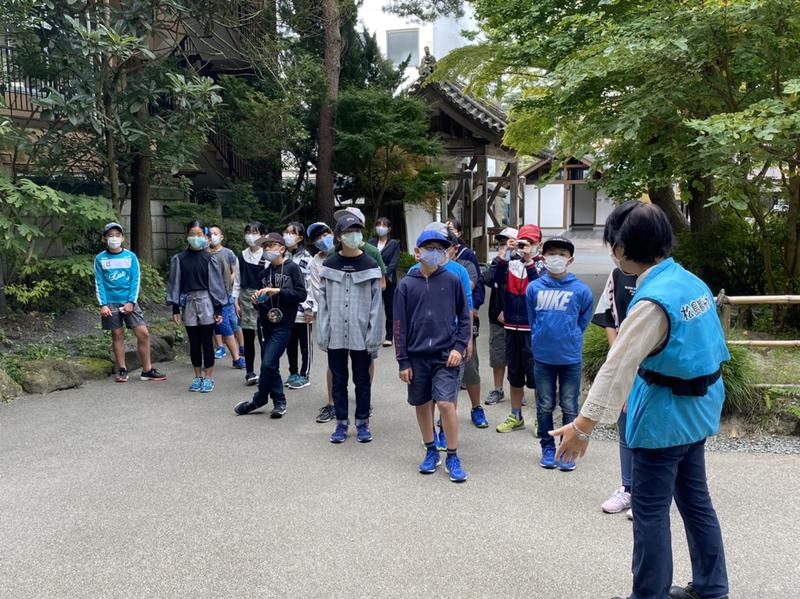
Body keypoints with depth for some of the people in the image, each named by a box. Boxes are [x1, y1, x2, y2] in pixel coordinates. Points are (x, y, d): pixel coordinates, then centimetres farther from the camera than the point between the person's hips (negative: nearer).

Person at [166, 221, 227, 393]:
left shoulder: (209, 259, 0)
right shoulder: (179, 259, 3)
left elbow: (216, 284, 0)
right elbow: (174, 283, 5)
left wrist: (218, 309, -3)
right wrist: (175, 308, 1)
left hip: (206, 302, -2)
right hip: (188, 303, 2)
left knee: (207, 341, 2)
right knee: (194, 343, 9)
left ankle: (208, 377, 11)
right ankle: (198, 377, 20)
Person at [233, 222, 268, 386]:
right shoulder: (241, 256, 9)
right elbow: (237, 280, 12)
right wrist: (236, 301, 6)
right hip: (245, 297, 4)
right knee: (247, 337, 7)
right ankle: (250, 372, 16)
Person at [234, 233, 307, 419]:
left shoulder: (292, 268, -4)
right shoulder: (264, 273, 12)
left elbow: (301, 295, -13)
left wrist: (278, 290, -19)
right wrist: (256, 299, 0)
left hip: (283, 325, -6)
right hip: (265, 324, 6)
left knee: (268, 364, -10)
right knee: (271, 366, 10)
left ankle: (259, 400, 9)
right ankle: (279, 402, 22)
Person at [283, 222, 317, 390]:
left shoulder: (306, 258, -11)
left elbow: (314, 285, -12)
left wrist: (310, 308, -14)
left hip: (302, 310, -6)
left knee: (305, 344, 7)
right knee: (290, 343, 15)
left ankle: (304, 375, 18)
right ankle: (293, 373, 29)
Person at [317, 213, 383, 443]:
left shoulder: (370, 266, -2)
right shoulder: (329, 266, 3)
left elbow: (376, 304, -3)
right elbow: (323, 302, 3)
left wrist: (374, 336, -8)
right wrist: (322, 334, -2)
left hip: (360, 335, -1)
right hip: (336, 335, 2)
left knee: (362, 380, 10)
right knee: (338, 380, 11)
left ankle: (362, 423, 23)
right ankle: (341, 423, 23)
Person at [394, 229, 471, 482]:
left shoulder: (452, 281, 0)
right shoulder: (406, 285, 1)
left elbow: (464, 317, 6)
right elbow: (400, 325, 2)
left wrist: (459, 347, -6)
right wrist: (403, 361, 0)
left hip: (445, 355, -2)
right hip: (417, 356, 2)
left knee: (446, 403, -10)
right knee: (422, 404, 11)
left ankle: (452, 458, 6)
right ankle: (431, 452, 29)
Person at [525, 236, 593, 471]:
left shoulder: (581, 290, -8)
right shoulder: (534, 288, -3)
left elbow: (583, 322, 6)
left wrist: (569, 340, 11)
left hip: (571, 358, -1)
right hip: (542, 357, 1)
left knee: (569, 408, 8)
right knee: (544, 406, 11)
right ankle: (547, 448, 25)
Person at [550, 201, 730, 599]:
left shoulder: (653, 300, -24)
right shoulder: (691, 282, 3)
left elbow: (618, 367, -28)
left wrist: (583, 426, -26)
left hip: (665, 416, -9)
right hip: (698, 408, 9)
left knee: (651, 510, 4)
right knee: (695, 499, 20)